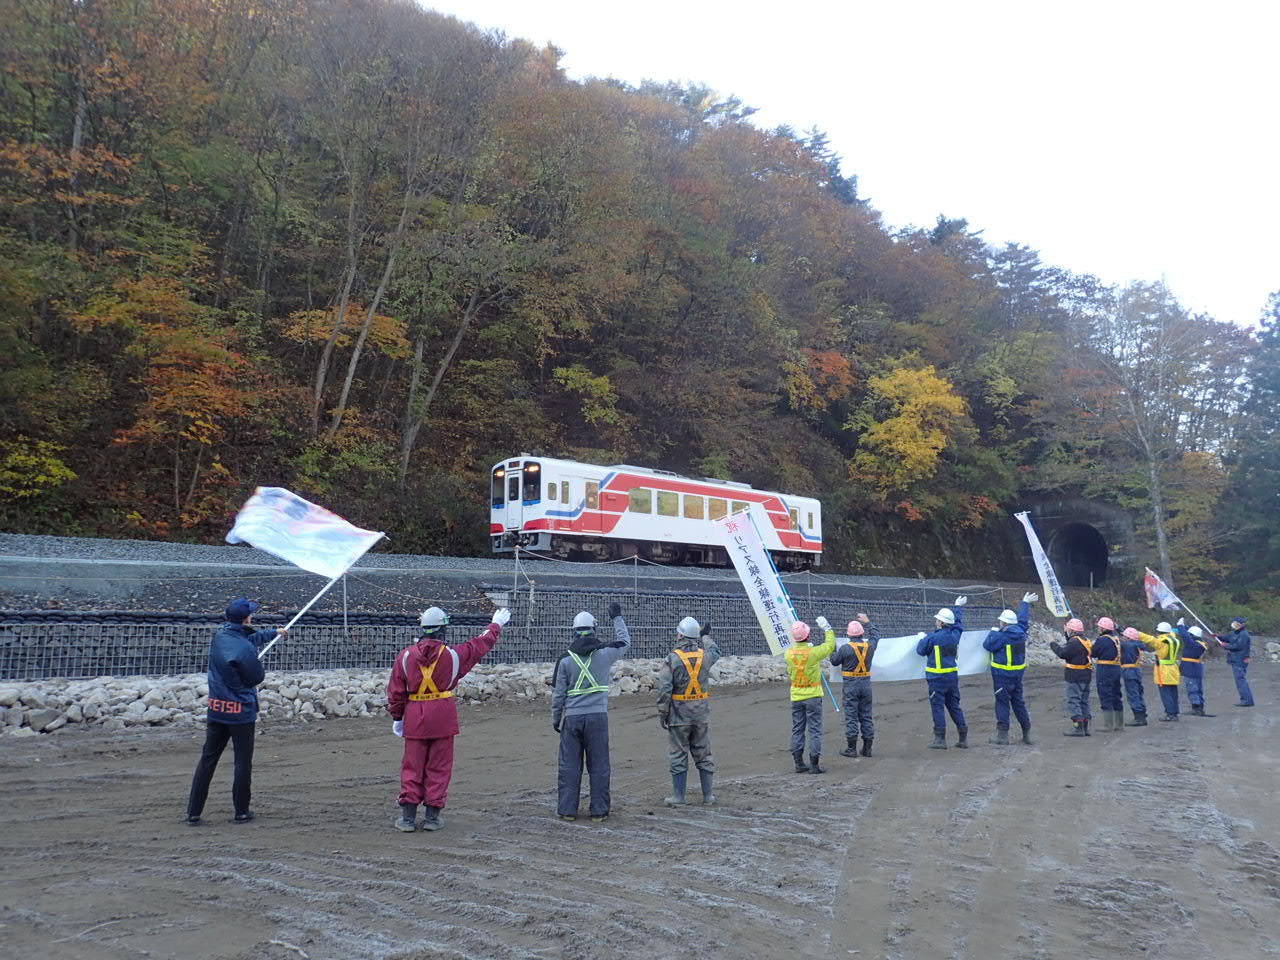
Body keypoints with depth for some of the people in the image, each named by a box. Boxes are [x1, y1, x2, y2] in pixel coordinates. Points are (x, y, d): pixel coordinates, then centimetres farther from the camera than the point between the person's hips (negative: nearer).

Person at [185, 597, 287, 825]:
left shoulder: (218, 636, 0)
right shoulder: (245, 649, -23)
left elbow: (251, 637, 17)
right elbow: (257, 677, -10)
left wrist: (274, 632, 32)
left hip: (216, 710, 6)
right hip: (242, 712, -6)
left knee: (207, 759, 12)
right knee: (243, 762, 7)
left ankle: (193, 812, 14)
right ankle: (242, 811, 14)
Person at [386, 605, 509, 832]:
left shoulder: (405, 655, -1)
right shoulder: (453, 654, -4)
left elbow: (395, 690, 3)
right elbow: (480, 645, 11)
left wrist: (396, 717, 14)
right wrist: (497, 624, 26)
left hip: (414, 717, 1)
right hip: (443, 715, -1)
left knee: (412, 768, 9)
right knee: (438, 768, 7)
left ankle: (408, 817, 11)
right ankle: (432, 816, 11)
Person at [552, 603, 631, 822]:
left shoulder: (565, 659, -3)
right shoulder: (604, 653, -4)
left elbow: (558, 693, 2)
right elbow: (624, 641, 16)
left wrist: (556, 719, 14)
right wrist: (617, 618, 26)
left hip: (572, 717, 0)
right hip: (597, 716, 0)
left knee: (569, 765, 8)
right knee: (599, 766, 7)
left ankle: (567, 810, 13)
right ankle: (599, 811, 11)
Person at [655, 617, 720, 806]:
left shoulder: (672, 659, -13)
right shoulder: (704, 655, -3)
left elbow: (664, 689, -14)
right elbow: (716, 652, 24)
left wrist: (662, 714, -5)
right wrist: (705, 636, 39)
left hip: (679, 715, -3)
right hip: (702, 714, 3)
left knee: (678, 756, 6)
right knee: (703, 754, 14)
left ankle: (678, 797, 10)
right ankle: (708, 795, 21)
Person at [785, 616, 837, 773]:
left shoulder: (789, 653, -7)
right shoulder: (813, 652, -17)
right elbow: (830, 645, 1)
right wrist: (826, 627, 13)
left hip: (796, 697, 4)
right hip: (813, 696, -4)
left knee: (797, 730, 11)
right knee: (815, 730, 2)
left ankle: (799, 763, 14)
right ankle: (814, 765, 1)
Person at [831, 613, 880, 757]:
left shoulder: (845, 648, -13)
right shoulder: (869, 645, -1)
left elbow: (834, 661, 0)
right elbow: (876, 633, 20)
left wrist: (833, 649, 17)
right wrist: (868, 622, 33)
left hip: (851, 685, -4)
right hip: (866, 684, 4)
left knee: (851, 717, 2)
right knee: (866, 716, 11)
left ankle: (852, 748, 4)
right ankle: (867, 748, 15)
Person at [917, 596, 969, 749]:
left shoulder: (933, 637, -14)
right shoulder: (955, 635, 4)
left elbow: (920, 650, -3)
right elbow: (958, 623, 24)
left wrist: (922, 639, 17)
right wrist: (958, 607, 38)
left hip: (937, 678, -6)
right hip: (953, 676, 6)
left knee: (937, 707, -2)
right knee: (954, 706, 14)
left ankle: (940, 739, -3)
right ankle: (963, 738, 15)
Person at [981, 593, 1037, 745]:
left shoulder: (1003, 636, -19)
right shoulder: (1020, 631, 2)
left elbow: (987, 645, -14)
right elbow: (1023, 618, 20)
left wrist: (994, 630, -4)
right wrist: (1025, 603, 36)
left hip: (1003, 674, -8)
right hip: (1018, 672, 8)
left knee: (1002, 703, -3)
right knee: (1018, 702, 16)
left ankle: (1002, 735, -2)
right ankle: (1027, 734, 22)